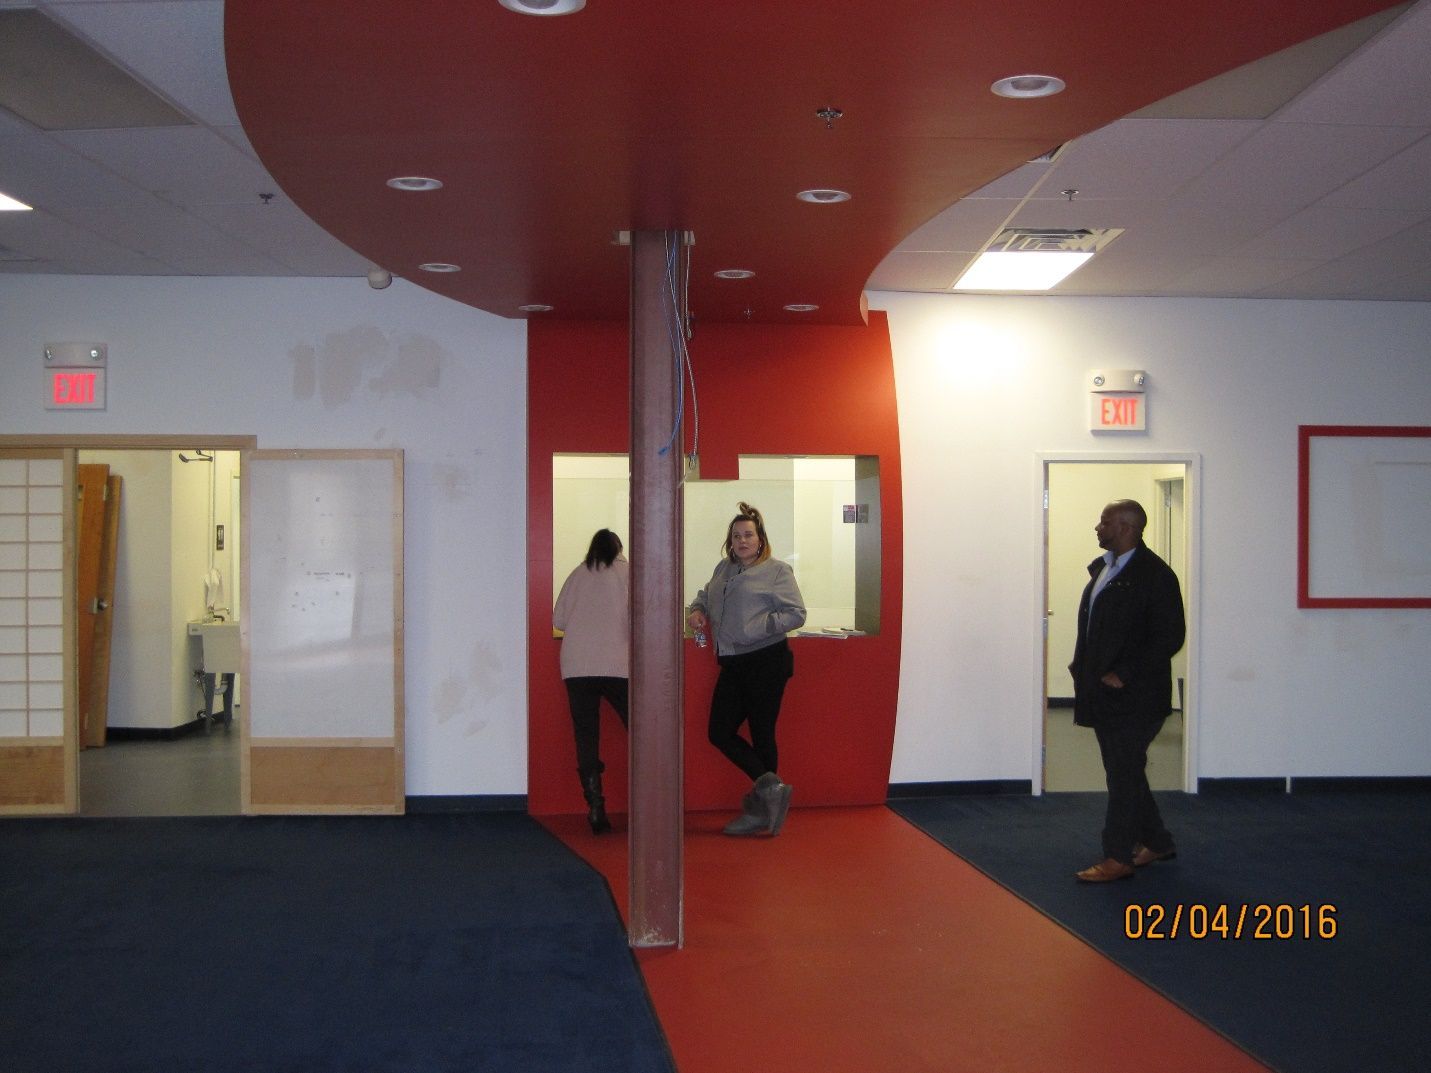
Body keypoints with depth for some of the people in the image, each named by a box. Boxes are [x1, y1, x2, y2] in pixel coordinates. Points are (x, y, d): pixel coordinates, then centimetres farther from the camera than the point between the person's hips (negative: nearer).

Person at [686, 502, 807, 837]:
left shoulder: (776, 571, -4)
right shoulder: (724, 569, 15)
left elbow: (796, 614, -10)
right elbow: (706, 595, 30)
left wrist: (759, 627, -19)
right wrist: (696, 611, 9)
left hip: (766, 661, -7)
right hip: (733, 664, 7)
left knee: (762, 735, -1)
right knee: (719, 733, 2)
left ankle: (761, 809, 9)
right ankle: (770, 787, 7)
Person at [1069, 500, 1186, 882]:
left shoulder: (1155, 574, -14)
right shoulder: (1100, 567, 12)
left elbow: (1170, 636, -17)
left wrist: (1123, 675, -19)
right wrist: (1082, 667, 8)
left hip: (1133, 696, -9)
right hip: (1103, 693, 9)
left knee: (1124, 774, -3)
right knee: (1125, 772, 16)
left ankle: (1119, 857, 5)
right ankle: (1156, 841, 30)